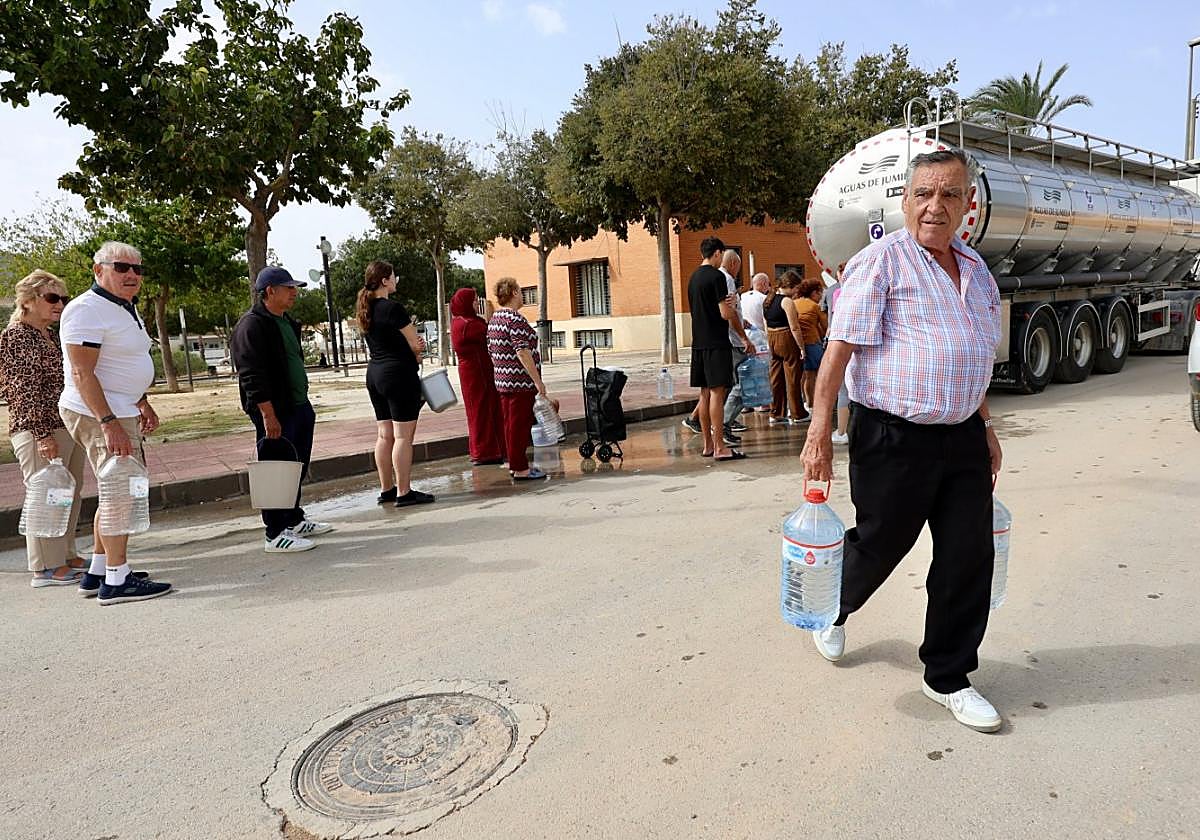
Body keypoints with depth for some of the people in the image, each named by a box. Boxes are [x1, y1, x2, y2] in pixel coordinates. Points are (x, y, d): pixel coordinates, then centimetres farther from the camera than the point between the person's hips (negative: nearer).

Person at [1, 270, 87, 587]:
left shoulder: (52, 336, 16)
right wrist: (42, 433, -19)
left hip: (68, 426, 9)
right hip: (38, 430, -9)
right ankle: (46, 568, 6)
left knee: (70, 494, 13)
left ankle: (66, 555, 24)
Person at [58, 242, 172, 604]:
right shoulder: (87, 310, -16)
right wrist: (110, 424, -28)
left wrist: (143, 405, 22)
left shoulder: (126, 308, 15)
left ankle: (97, 572, 25)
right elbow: (83, 374, -23)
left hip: (119, 412, 10)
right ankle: (117, 581, -2)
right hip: (98, 414, -10)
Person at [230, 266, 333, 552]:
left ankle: (295, 521, 31)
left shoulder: (286, 322, 17)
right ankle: (275, 535, 2)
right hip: (275, 413, -10)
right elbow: (252, 376, -20)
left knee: (296, 469, 18)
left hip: (298, 407, 10)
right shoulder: (252, 325, -14)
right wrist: (268, 415, -24)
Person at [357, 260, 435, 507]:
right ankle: (404, 493, -2)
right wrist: (416, 355, 11)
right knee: (403, 435, -5)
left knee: (384, 435, 13)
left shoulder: (365, 310, 11)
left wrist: (413, 349, 0)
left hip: (374, 373, 9)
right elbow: (416, 345, -11)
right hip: (399, 374, -9)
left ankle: (386, 490, 19)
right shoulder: (393, 308, -14)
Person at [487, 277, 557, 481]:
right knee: (520, 424, -4)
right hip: (520, 382, -9)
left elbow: (491, 351, 18)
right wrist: (537, 380, -20)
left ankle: (514, 464, 23)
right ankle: (520, 469, 1)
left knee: (510, 423, 15)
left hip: (503, 381, 9)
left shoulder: (494, 318, 13)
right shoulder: (515, 318, -16)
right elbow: (522, 351, -21)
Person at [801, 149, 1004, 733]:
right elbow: (841, 347, -15)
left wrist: (985, 425, 22)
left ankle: (948, 678, 24)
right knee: (879, 543, 9)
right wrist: (819, 432, -19)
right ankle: (831, 611, 41)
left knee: (968, 559, 7)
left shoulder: (976, 268, 14)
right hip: (893, 437, -6)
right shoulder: (881, 260, -9)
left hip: (963, 437, 7)